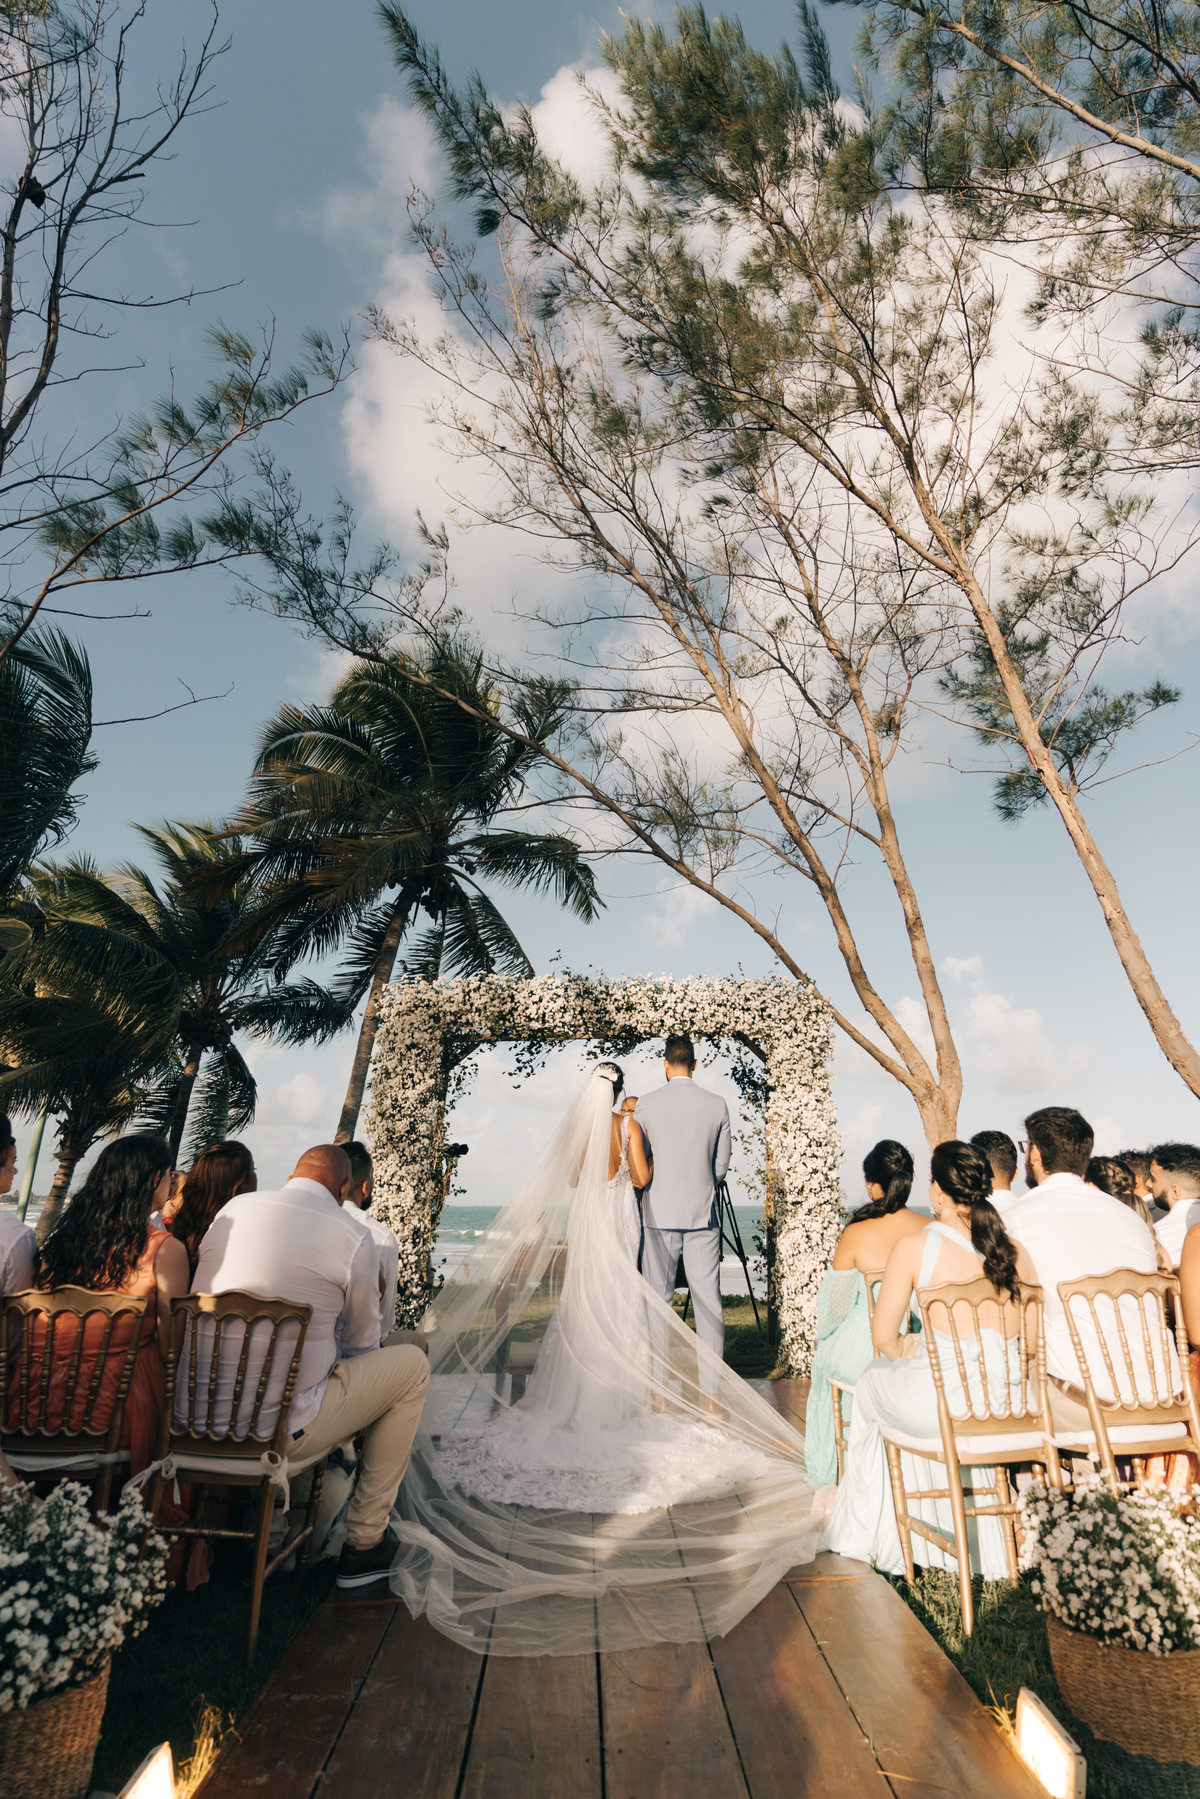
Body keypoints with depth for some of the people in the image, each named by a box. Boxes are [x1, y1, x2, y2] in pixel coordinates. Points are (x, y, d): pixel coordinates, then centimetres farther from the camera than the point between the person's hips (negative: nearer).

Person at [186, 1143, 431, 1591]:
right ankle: (364, 1543, 19)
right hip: (278, 1434, -6)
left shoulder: (234, 1208, 4)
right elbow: (361, 1344, 4)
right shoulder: (354, 1238, -10)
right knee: (412, 1364, 12)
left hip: (192, 1417, 6)